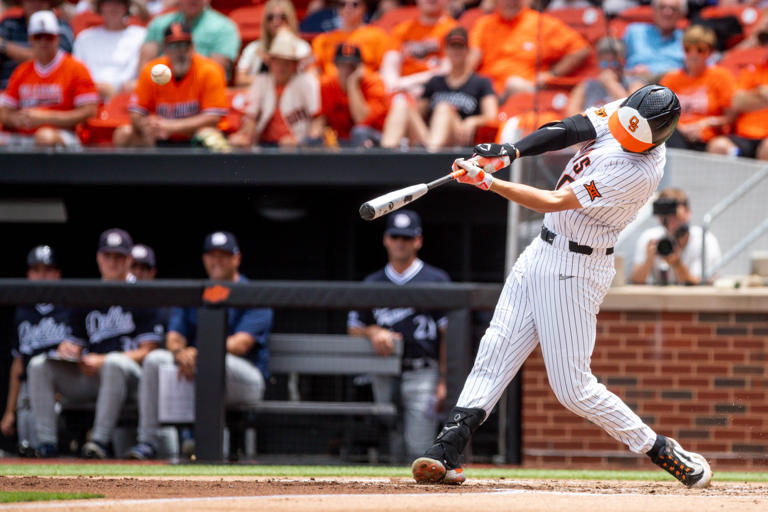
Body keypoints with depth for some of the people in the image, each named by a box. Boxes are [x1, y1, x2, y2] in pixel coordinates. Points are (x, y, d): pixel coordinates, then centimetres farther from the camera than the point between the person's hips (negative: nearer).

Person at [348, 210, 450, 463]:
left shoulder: (436, 280, 5)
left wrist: (444, 382, -9)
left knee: (418, 451, -14)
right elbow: (353, 328, 19)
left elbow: (448, 333, -1)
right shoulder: (372, 283, 16)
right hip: (384, 378, 4)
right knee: (393, 449, 3)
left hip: (422, 375, -4)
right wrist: (373, 332, -5)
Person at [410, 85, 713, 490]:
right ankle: (446, 453, -4)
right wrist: (509, 152, -21)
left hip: (575, 270, -8)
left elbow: (555, 202, -26)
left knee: (572, 388, -5)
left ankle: (662, 452, 8)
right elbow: (567, 130, -5)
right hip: (541, 254, 8)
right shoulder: (621, 116, -4)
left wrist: (487, 181, -26)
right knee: (495, 351, 0)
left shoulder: (639, 174, -26)